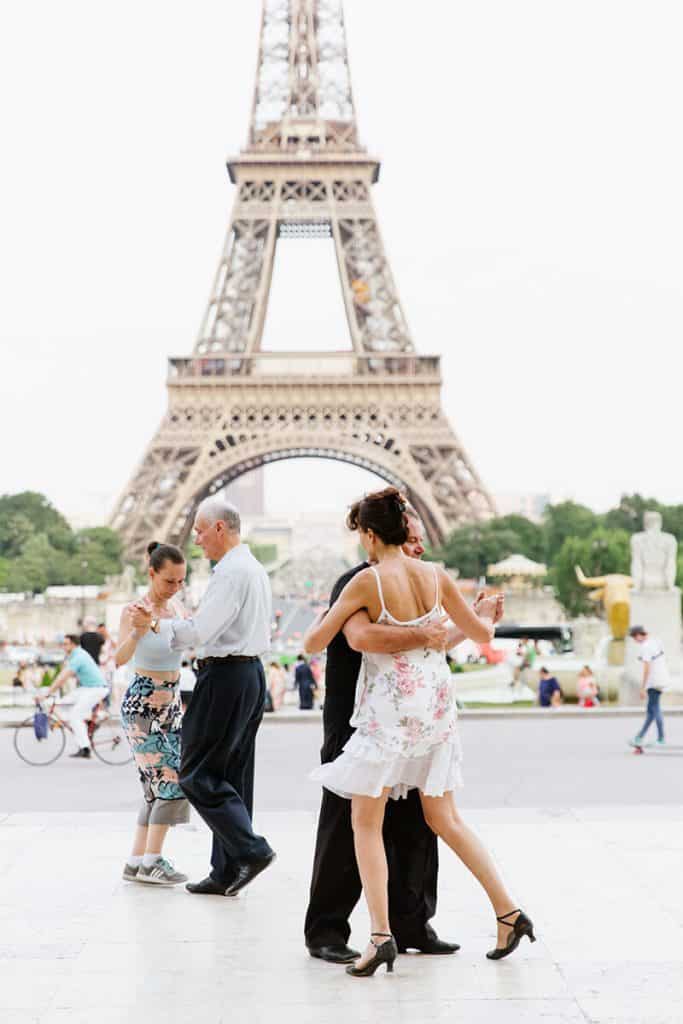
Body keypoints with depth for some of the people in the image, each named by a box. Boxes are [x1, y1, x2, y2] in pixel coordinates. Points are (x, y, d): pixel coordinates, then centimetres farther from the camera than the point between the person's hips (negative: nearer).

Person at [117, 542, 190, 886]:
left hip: (171, 703, 7)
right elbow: (120, 658, -32)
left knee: (159, 787, 8)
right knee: (173, 781, -13)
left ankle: (135, 862, 14)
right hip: (142, 706, -7)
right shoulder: (134, 611, -17)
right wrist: (136, 632, -52)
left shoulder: (177, 607, 3)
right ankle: (152, 860, -5)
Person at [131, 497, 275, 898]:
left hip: (226, 676, -10)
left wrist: (156, 624, -6)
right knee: (232, 775, 11)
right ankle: (226, 873, 14)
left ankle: (250, 850, -9)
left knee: (198, 774, -3)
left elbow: (201, 630, -19)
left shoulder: (231, 571, -15)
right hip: (253, 671, 10)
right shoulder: (256, 569, 17)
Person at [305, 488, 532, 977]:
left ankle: (381, 934, -6)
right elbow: (481, 632, 13)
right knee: (444, 818, 16)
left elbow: (314, 642, -7)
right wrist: (489, 614, 35)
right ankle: (509, 912, 14)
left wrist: (318, 630, 16)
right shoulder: (436, 576, 2)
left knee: (365, 823, 4)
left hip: (389, 710, -6)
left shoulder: (367, 580, -12)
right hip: (436, 704, 6)